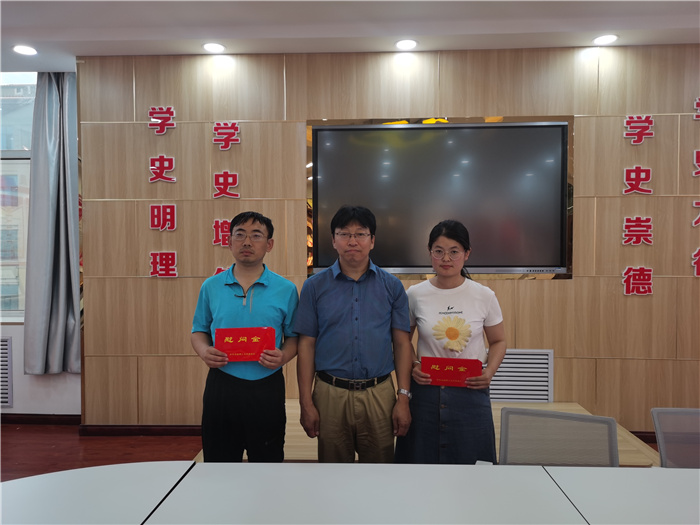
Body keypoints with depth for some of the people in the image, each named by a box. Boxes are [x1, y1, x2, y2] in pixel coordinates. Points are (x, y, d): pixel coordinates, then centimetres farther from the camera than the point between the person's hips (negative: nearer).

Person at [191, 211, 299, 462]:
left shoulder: (286, 290, 1)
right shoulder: (211, 287, 5)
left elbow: (294, 336, 6)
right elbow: (199, 330, 12)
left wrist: (284, 356, -14)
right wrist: (204, 351, -8)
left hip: (266, 389, -1)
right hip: (221, 386, 1)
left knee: (268, 465, 11)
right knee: (218, 462, 14)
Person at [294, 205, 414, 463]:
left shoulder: (391, 286, 3)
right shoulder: (315, 286, 1)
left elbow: (402, 343, 2)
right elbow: (306, 346, 0)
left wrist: (403, 397, -4)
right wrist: (306, 402, -4)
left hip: (379, 394, 0)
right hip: (330, 394, 0)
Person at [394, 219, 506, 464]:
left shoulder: (484, 296, -1)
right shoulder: (415, 294, -2)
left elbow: (498, 341, 11)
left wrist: (489, 372, -6)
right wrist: (412, 367, -8)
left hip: (470, 392, 0)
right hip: (425, 392, 0)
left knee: (470, 462, 7)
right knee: (421, 463, 8)